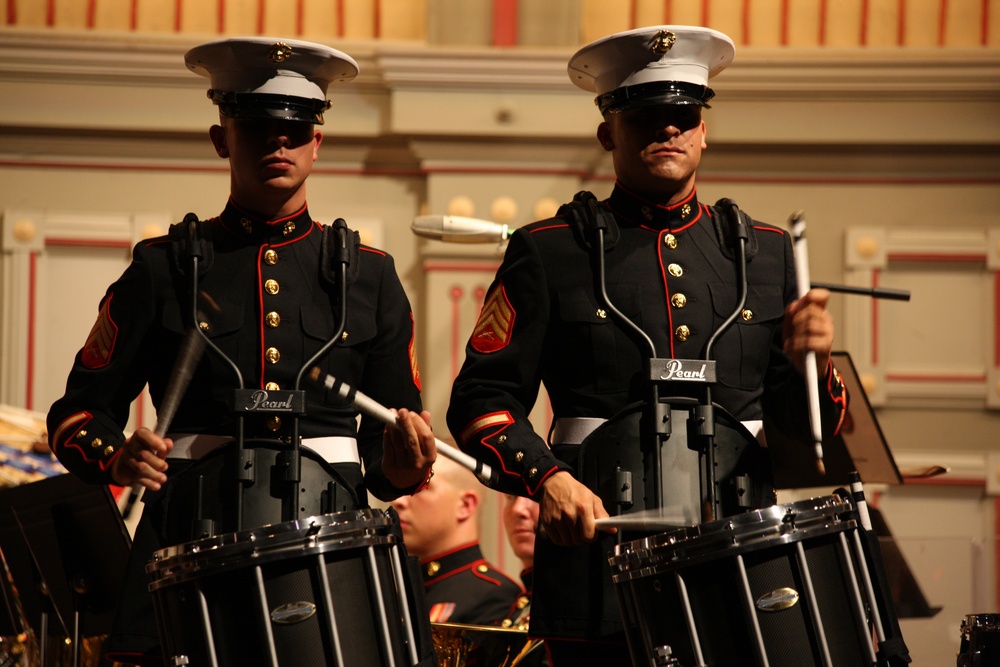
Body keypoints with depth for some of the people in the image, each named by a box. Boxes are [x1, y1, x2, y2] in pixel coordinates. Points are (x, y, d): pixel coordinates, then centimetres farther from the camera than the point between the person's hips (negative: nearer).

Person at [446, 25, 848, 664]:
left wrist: (809, 360, -7)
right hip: (600, 547, -2)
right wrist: (548, 478, -15)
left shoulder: (767, 253, 16)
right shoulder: (549, 253, 7)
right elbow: (483, 396, 2)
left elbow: (807, 423, 15)